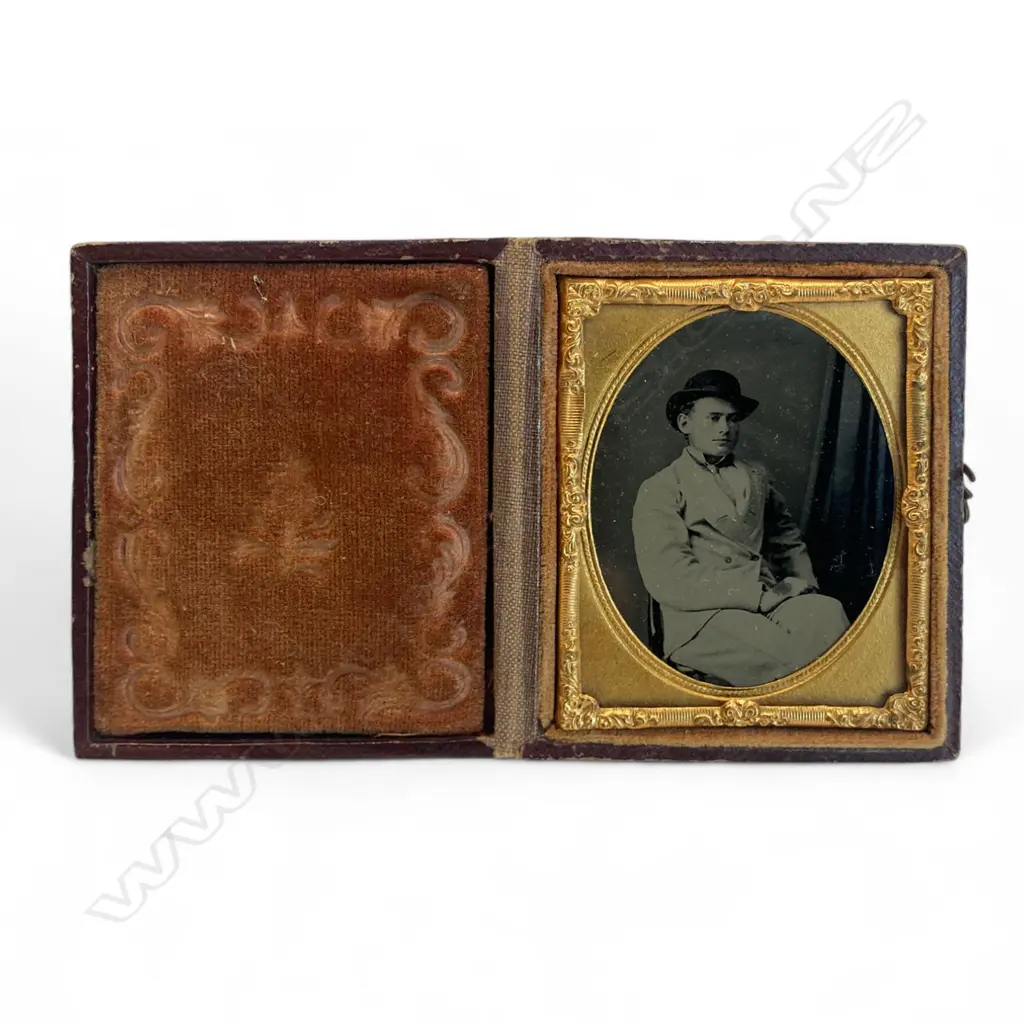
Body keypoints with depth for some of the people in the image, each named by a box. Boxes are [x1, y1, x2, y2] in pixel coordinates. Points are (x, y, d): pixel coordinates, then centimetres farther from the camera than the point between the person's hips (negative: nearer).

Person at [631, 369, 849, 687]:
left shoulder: (756, 477, 25)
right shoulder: (658, 490, 6)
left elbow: (789, 542, 31)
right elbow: (668, 578, -6)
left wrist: (804, 587, 7)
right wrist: (760, 595, -13)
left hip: (769, 600, 5)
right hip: (700, 615, -5)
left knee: (828, 613, -29)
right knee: (796, 661, -33)